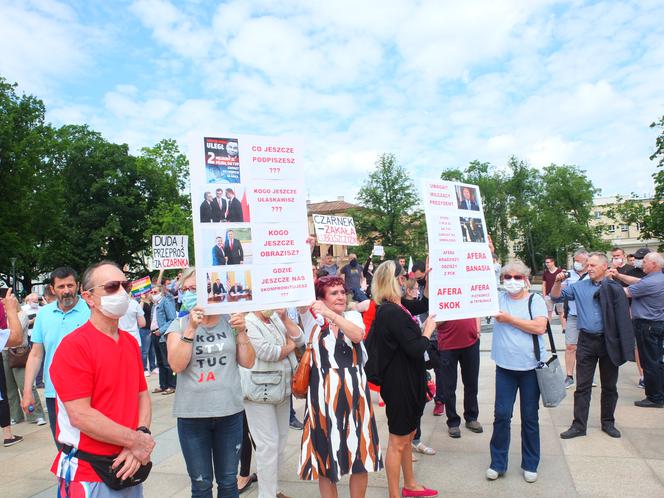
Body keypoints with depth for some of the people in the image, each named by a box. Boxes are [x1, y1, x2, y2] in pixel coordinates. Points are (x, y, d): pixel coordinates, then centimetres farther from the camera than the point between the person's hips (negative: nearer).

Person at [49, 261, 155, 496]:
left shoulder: (131, 342, 6)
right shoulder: (74, 345, -16)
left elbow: (142, 395, 8)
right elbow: (80, 415, -21)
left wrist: (142, 435, -9)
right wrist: (136, 440, -15)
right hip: (88, 474, -6)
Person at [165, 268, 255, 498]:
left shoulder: (229, 321, 2)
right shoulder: (179, 325, 0)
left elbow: (248, 362, 1)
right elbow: (177, 365, -14)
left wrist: (241, 331, -12)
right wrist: (191, 329, -20)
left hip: (230, 412, 1)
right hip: (192, 414, -1)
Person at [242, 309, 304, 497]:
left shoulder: (277, 318, 9)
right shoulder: (247, 324, -13)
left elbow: (300, 340, 5)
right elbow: (268, 353, -22)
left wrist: (285, 318, -5)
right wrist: (290, 346, -4)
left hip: (282, 389, 7)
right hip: (260, 392, -7)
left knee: (281, 440, 15)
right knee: (269, 444, -3)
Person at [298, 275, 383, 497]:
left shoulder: (353, 316, 5)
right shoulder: (312, 319, 1)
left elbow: (357, 335, -16)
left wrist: (331, 314, -28)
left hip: (355, 392, 2)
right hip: (324, 393, -2)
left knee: (360, 452, 10)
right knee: (327, 454, 7)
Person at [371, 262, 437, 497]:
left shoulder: (389, 310, 7)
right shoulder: (392, 313, -24)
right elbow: (415, 349, -25)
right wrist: (428, 330, -8)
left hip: (405, 382, 10)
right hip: (400, 383, -10)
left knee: (408, 435, 23)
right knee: (398, 441, 5)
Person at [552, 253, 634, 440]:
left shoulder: (615, 288, -3)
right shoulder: (579, 287, 4)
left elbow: (623, 319, -4)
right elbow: (556, 296, 4)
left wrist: (625, 347, -8)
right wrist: (558, 282, -16)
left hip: (608, 342, -1)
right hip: (586, 342, 1)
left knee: (609, 386, 13)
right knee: (582, 386, 4)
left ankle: (608, 422, 30)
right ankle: (579, 425, 11)